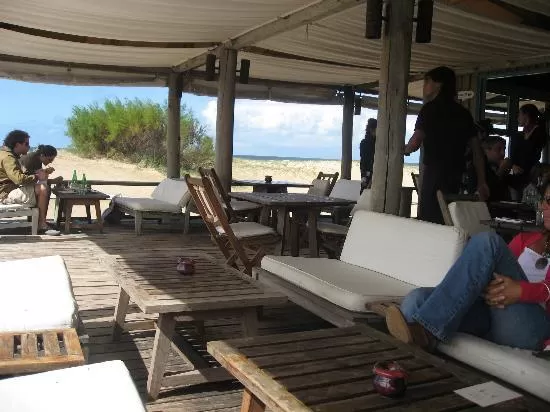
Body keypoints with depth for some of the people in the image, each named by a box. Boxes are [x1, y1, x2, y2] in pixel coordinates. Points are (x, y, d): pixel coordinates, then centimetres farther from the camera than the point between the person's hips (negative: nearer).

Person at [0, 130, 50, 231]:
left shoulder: (9, 155, 15)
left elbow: (18, 175, 18)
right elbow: (19, 179, -31)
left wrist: (35, 173, 3)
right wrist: (37, 177, -17)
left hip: (9, 191, 11)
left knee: (41, 187, 15)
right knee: (42, 189, -21)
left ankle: (38, 220, 9)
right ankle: (42, 224, -15)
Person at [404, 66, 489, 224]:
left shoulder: (430, 109, -3)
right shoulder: (463, 113, 16)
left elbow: (416, 142, -12)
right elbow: (477, 150, 14)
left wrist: (404, 150, 11)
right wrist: (482, 182, 16)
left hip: (434, 175, -7)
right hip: (455, 177, 7)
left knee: (429, 220, -9)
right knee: (446, 221, 12)